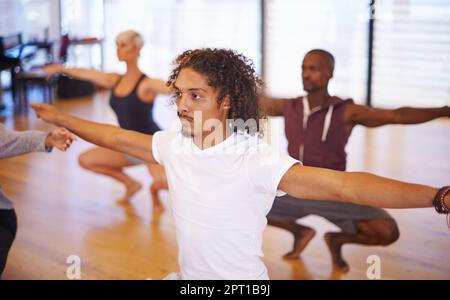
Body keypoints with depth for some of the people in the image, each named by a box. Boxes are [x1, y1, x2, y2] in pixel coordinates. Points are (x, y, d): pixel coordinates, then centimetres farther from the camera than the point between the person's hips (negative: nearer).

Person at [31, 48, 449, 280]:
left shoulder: (256, 161, -25)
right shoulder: (173, 146, -5)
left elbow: (344, 185, -36)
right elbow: (116, 138, 12)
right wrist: (60, 117, 22)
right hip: (189, 276, 6)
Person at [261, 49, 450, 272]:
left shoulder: (347, 112, -15)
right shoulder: (288, 107, -3)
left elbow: (398, 115, -23)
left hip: (333, 196, -4)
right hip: (295, 194, 4)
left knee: (388, 232, -23)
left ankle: (337, 239, 11)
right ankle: (300, 231, 19)